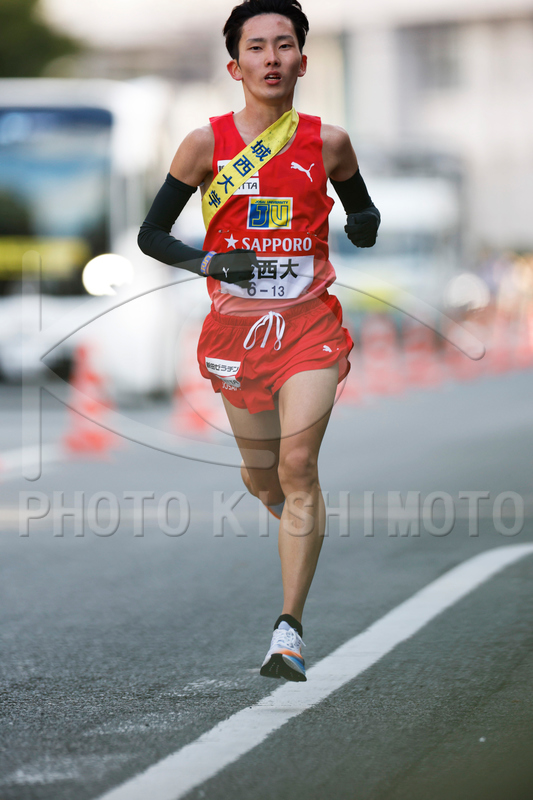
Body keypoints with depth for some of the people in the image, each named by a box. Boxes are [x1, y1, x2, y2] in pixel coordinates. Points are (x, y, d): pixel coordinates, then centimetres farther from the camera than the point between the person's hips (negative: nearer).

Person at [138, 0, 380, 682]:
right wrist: (209, 263, -15)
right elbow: (151, 234, 4)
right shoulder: (206, 144, -2)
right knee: (261, 478, 12)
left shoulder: (327, 142, 1)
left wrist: (366, 225, -7)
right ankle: (295, 519, 50)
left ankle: (289, 630, -14)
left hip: (310, 322, -1)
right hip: (237, 325, 1)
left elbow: (360, 211, 18)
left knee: (298, 466, -16)